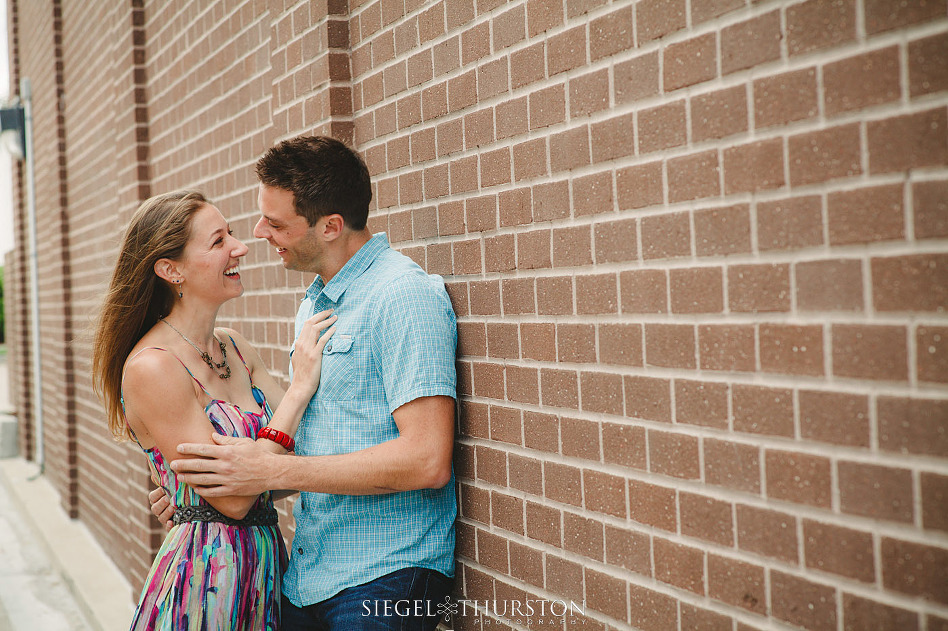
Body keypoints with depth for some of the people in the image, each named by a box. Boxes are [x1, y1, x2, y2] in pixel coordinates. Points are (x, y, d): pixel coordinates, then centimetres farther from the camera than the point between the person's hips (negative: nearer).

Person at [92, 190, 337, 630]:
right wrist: (301, 387, -19)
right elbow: (232, 497, -21)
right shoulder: (151, 367, -19)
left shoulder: (234, 348, 5)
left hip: (264, 555, 8)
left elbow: (297, 441, 2)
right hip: (207, 568, -7)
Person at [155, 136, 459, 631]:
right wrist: (198, 490, 10)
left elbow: (426, 461, -23)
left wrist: (272, 471, -19)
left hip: (381, 579, -8)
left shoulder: (404, 297, -16)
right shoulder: (314, 304, 13)